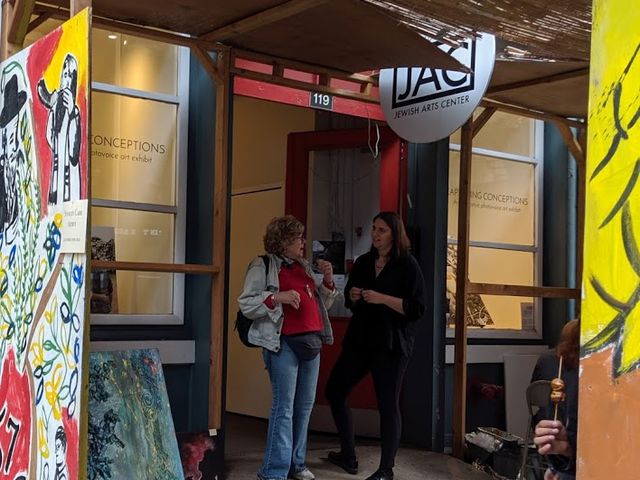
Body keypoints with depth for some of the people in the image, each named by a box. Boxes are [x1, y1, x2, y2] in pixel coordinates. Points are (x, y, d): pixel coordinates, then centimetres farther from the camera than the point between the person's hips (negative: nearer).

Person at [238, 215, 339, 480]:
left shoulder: (304, 266, 17)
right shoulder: (263, 266, -3)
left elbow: (321, 304, 23)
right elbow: (246, 304, -9)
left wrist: (328, 280, 7)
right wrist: (277, 297, -20)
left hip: (311, 341, 7)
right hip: (284, 343, -7)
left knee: (305, 406, 11)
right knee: (284, 407, -7)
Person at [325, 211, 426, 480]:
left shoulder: (407, 265, -6)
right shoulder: (363, 262, 11)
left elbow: (417, 308, -13)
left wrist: (383, 298, -21)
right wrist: (353, 296, -4)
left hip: (391, 343, -7)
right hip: (360, 339, 7)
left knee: (388, 405, -3)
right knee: (334, 391, 9)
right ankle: (348, 456, 23)